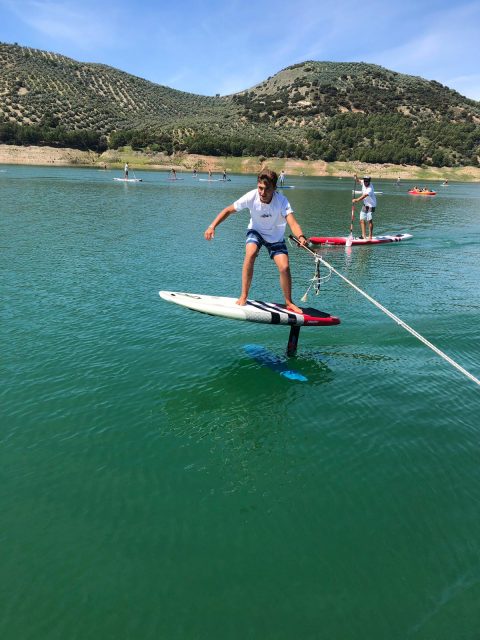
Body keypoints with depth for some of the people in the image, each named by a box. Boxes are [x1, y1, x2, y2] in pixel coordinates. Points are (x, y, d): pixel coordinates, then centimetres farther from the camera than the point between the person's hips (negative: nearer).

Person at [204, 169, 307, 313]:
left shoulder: (282, 201, -30)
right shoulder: (251, 197, -26)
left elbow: (292, 223, -43)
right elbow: (229, 210, -14)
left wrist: (301, 237, -64)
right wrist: (212, 226, -23)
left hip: (275, 236, 0)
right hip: (256, 231, 0)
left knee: (284, 267, -15)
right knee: (251, 253, -31)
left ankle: (289, 303, 8)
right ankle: (243, 296, -19)